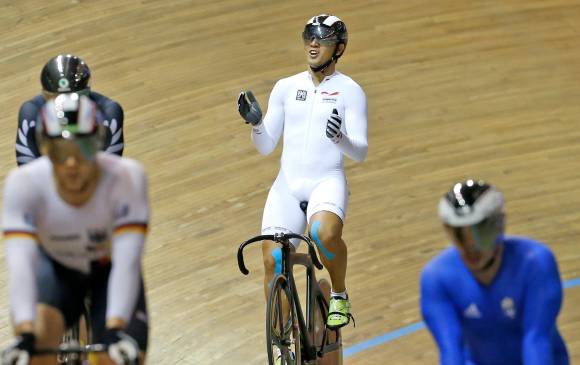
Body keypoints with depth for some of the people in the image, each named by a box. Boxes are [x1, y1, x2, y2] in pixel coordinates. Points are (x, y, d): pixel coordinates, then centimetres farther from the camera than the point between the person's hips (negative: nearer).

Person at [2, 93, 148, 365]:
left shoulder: (125, 177, -32)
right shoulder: (23, 183, -30)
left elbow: (127, 262, -38)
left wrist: (115, 330, -50)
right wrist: (24, 335, -51)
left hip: (110, 269, 0)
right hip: (57, 267, 0)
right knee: (39, 332, -30)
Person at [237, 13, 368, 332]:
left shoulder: (349, 91, 3)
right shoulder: (286, 88, 13)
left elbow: (360, 152, -5)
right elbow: (265, 147, 13)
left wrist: (341, 138, -26)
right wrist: (255, 123, -8)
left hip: (327, 182, -3)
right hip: (287, 185, 4)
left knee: (324, 233, -34)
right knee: (273, 259, -11)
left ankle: (339, 296, -5)